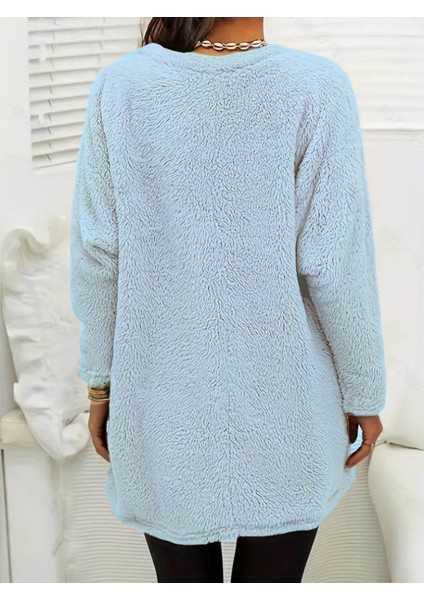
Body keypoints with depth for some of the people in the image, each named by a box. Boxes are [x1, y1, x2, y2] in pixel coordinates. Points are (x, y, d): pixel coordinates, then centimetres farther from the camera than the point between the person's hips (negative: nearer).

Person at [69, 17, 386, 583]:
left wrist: (100, 380, 7)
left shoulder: (119, 87, -8)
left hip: (166, 399, 2)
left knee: (181, 575, 21)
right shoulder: (316, 88, -14)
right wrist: (364, 393, 0)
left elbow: (98, 257, -6)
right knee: (273, 579, 19)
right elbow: (337, 268, -14)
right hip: (284, 402, -1)